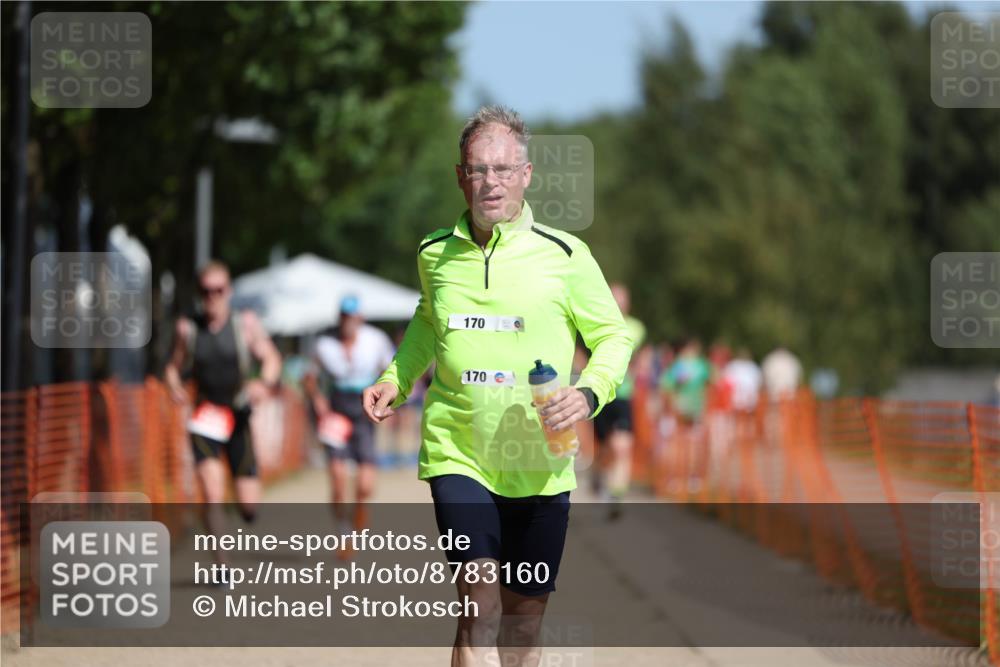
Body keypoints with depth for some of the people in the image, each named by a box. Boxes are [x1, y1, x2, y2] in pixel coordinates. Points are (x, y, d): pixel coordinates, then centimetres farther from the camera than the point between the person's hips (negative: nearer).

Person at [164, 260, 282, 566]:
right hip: (205, 420, -1)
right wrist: (174, 386, -11)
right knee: (212, 496, -19)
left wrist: (264, 383, -22)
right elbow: (174, 366, 11)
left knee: (249, 506, 0)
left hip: (239, 418, 1)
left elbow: (271, 359, -1)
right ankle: (221, 564, -10)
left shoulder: (245, 323, -1)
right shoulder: (187, 329, 1)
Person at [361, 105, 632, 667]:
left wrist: (589, 394, -13)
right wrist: (396, 379, 12)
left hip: (541, 466, 0)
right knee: (480, 606, -15)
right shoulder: (435, 255, 5)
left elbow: (613, 336, 6)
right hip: (457, 455, 0)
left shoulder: (565, 255, -4)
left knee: (525, 615, 8)